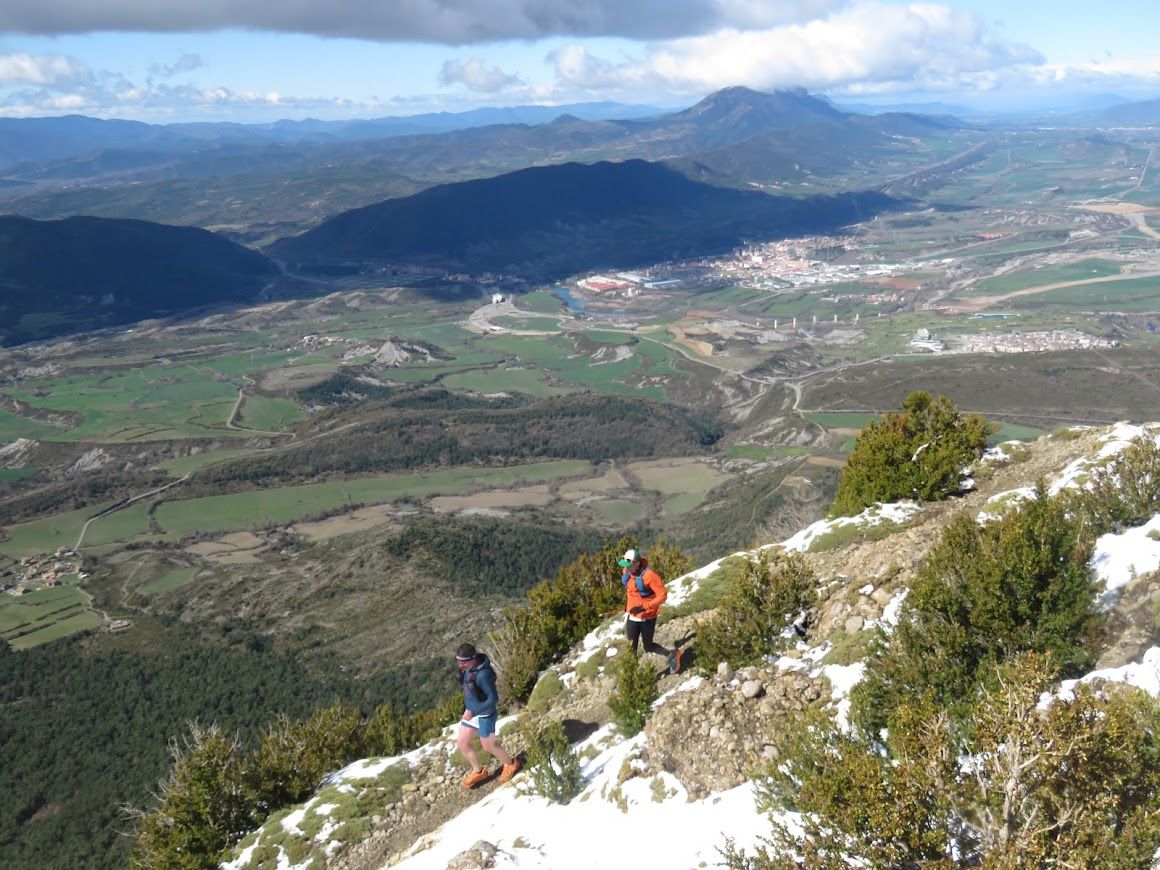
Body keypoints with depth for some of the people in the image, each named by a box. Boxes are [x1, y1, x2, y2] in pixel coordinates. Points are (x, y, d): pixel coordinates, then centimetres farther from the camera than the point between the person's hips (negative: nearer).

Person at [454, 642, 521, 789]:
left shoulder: (483, 674, -33)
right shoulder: (468, 668, -9)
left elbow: (493, 699, -28)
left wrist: (473, 712, -29)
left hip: (485, 713, -8)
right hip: (471, 710, 8)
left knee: (488, 745, 12)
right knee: (462, 743, 14)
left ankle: (510, 764, 39)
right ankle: (478, 771, 36)